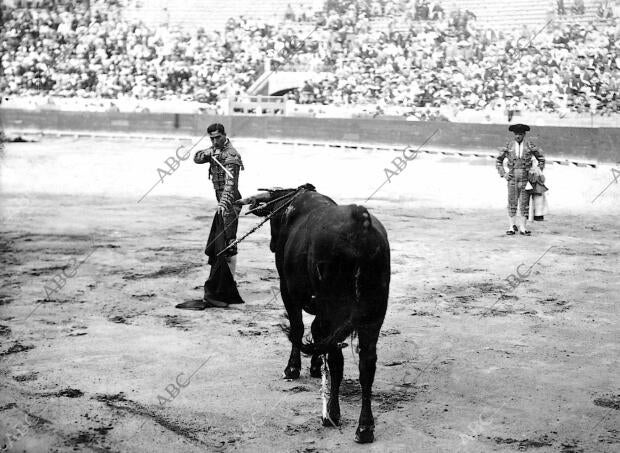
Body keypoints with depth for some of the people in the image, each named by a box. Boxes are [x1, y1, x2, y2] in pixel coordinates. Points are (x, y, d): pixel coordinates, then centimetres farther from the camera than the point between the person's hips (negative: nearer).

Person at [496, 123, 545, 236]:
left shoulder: (530, 146, 2)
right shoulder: (508, 146, 4)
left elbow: (541, 159, 13)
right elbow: (499, 161, 14)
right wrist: (503, 174, 3)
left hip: (526, 178, 0)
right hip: (512, 178, 1)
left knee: (524, 204, 0)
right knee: (512, 203, 1)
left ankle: (523, 228, 6)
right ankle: (512, 226, 11)